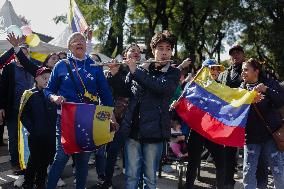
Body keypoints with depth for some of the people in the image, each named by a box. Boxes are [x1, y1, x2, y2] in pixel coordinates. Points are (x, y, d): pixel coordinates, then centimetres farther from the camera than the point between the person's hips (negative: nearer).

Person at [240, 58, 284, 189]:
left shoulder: (270, 84, 2)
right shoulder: (242, 88, 10)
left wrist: (266, 90, -22)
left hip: (271, 134, -2)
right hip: (251, 136, 2)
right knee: (248, 172, 0)